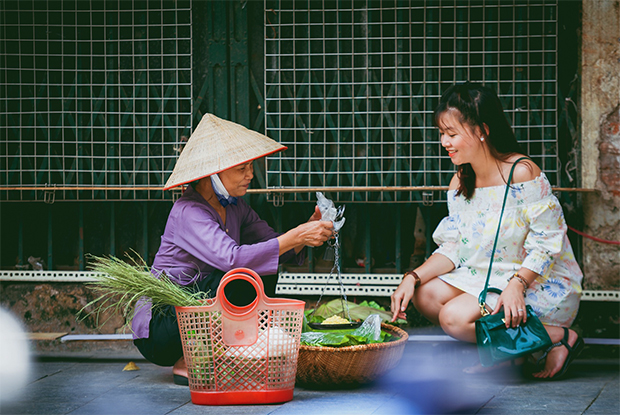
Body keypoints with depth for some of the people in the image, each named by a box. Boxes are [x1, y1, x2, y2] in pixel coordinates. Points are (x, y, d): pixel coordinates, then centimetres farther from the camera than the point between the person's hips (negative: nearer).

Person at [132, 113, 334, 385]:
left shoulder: (234, 207, 5)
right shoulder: (189, 212, -22)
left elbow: (273, 243, 3)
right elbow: (231, 258, -36)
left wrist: (306, 232, -18)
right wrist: (295, 236, -36)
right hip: (157, 328, -8)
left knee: (265, 272, -5)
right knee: (239, 276, -27)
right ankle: (187, 365, -14)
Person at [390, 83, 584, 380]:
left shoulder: (522, 173, -18)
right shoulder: (461, 182, 6)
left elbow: (547, 244, -18)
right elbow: (452, 248, 3)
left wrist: (516, 285, -34)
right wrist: (413, 277, -14)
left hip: (544, 284, -8)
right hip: (486, 278, 8)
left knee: (455, 317, -25)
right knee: (425, 295, -13)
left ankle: (558, 336, -12)